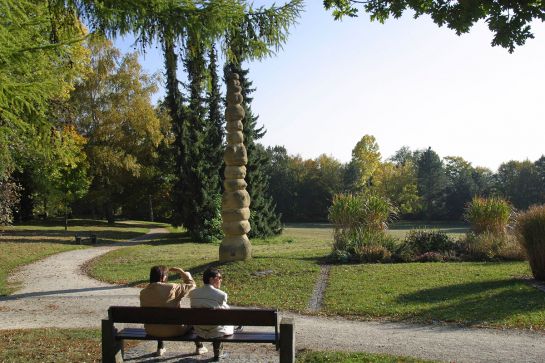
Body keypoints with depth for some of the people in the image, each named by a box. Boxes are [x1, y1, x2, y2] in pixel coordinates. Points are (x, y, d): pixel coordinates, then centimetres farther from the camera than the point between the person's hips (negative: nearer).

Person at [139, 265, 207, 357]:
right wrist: (181, 272, 3)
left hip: (151, 331, 4)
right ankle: (199, 347, 37)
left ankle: (160, 348, 45)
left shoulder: (143, 292, -7)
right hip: (173, 330, -4)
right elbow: (191, 285, -8)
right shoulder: (172, 288, -20)